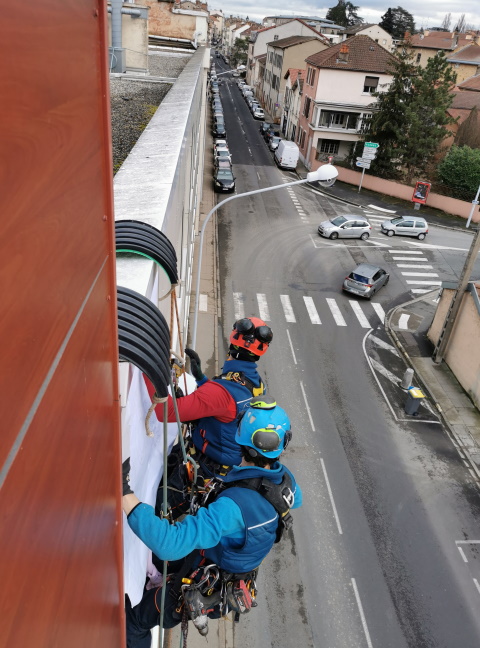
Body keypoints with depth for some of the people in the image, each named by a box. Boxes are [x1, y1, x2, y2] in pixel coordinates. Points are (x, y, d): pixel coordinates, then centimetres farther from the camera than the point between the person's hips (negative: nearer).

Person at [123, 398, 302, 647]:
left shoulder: (235, 505, -42)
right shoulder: (284, 478, -17)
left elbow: (170, 544, -47)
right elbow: (295, 500, 9)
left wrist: (126, 496, -46)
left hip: (208, 591, -8)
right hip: (236, 577, 8)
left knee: (132, 619, 11)